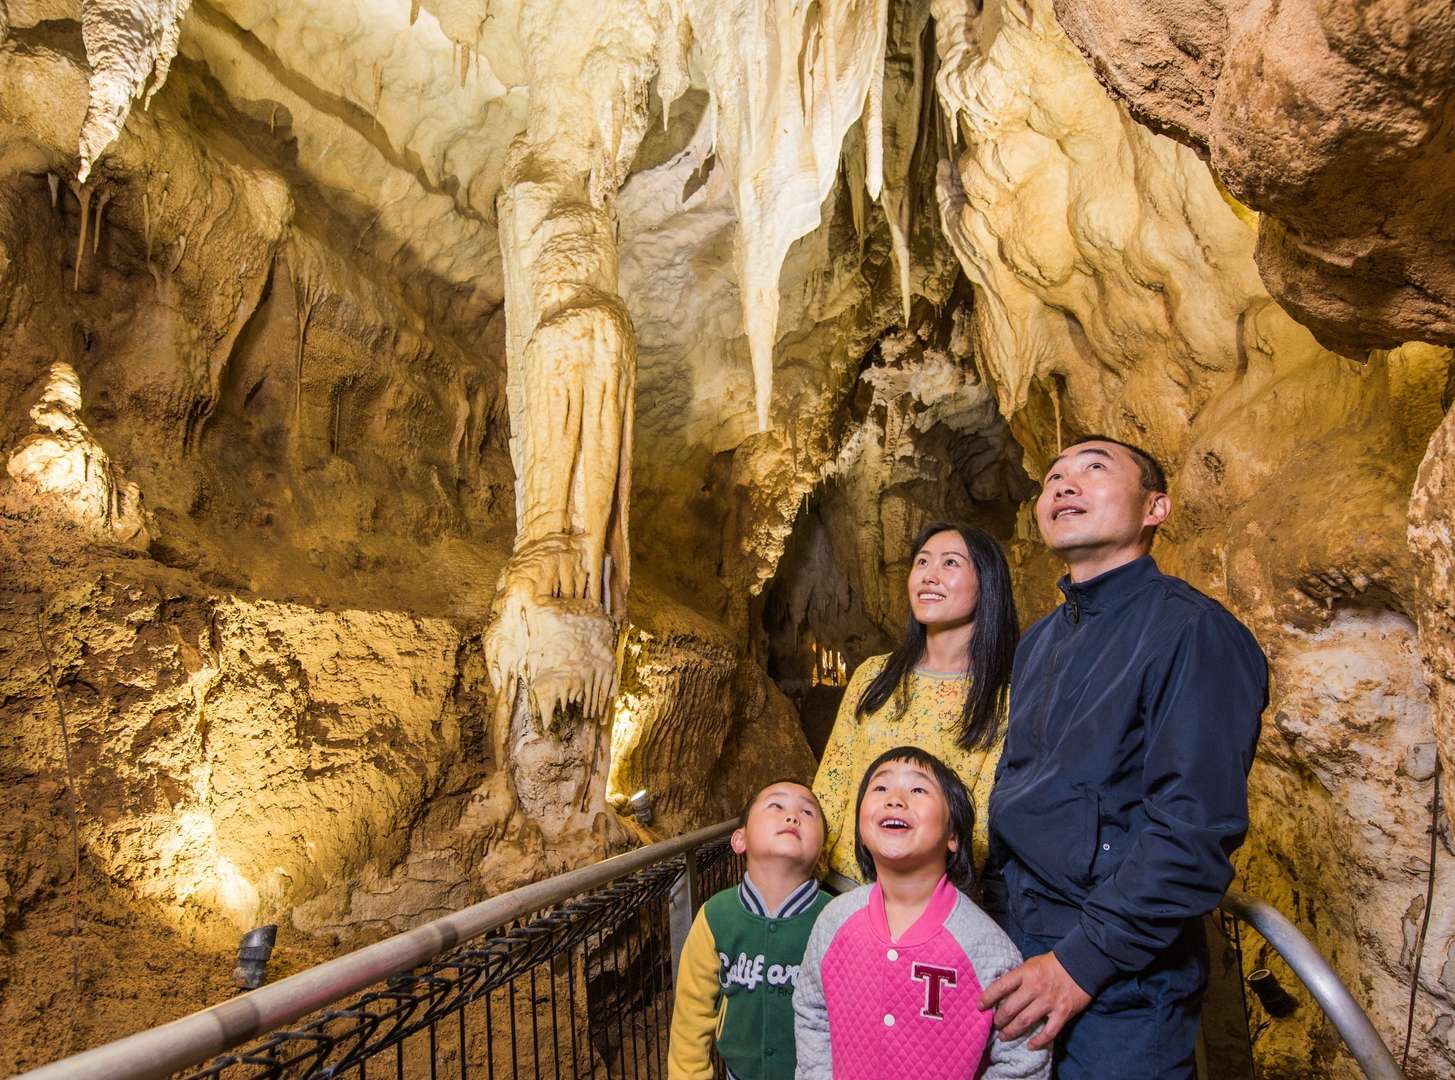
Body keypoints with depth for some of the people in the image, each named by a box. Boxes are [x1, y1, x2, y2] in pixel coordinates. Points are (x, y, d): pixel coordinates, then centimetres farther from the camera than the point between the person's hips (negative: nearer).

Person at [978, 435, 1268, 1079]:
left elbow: (1197, 829, -21)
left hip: (1120, 978, -7)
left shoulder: (1192, 631, -14)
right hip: (1019, 958, 7)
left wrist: (1084, 962, -21)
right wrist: (999, 926, 8)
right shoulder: (1041, 641, 11)